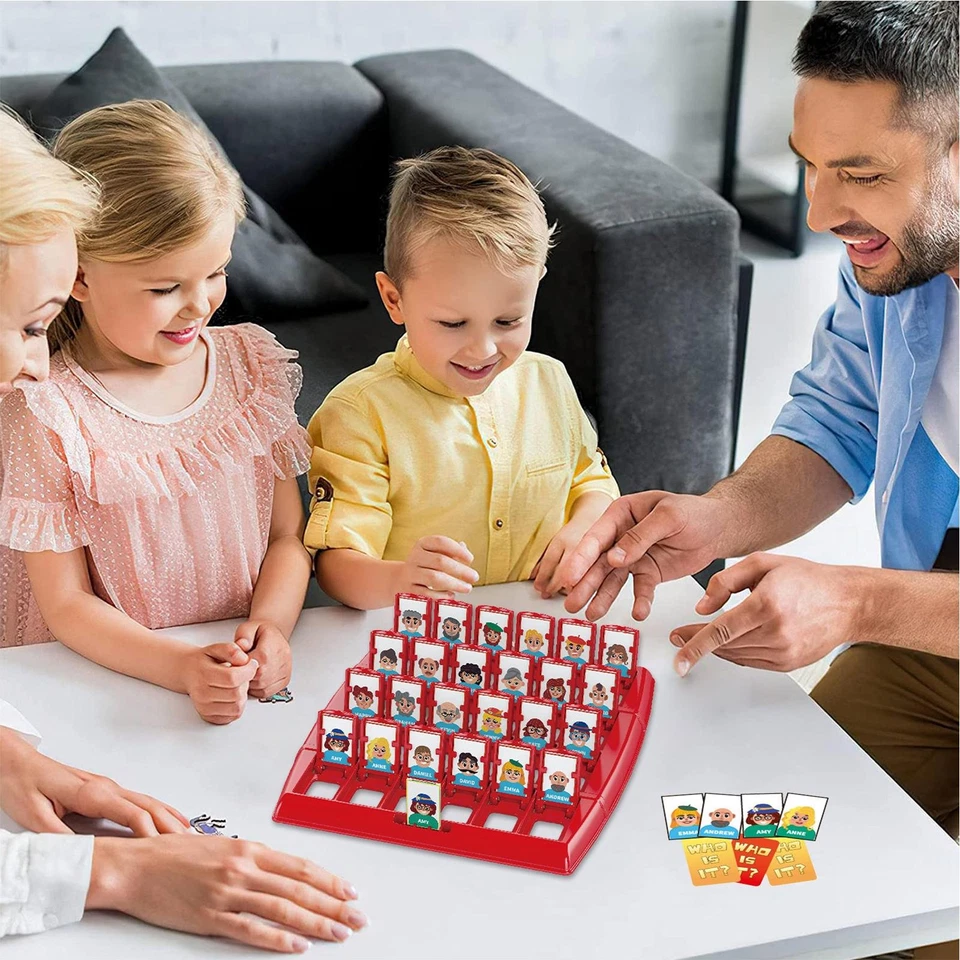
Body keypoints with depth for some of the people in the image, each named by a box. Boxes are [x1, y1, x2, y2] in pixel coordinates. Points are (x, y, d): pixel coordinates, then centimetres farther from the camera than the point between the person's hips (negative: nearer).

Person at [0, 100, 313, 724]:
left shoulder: (250, 363, 3)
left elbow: (288, 536, 7)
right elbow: (65, 603, -8)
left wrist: (270, 625, -12)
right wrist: (183, 668, -22)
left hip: (250, 674, 4)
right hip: (107, 685, -3)